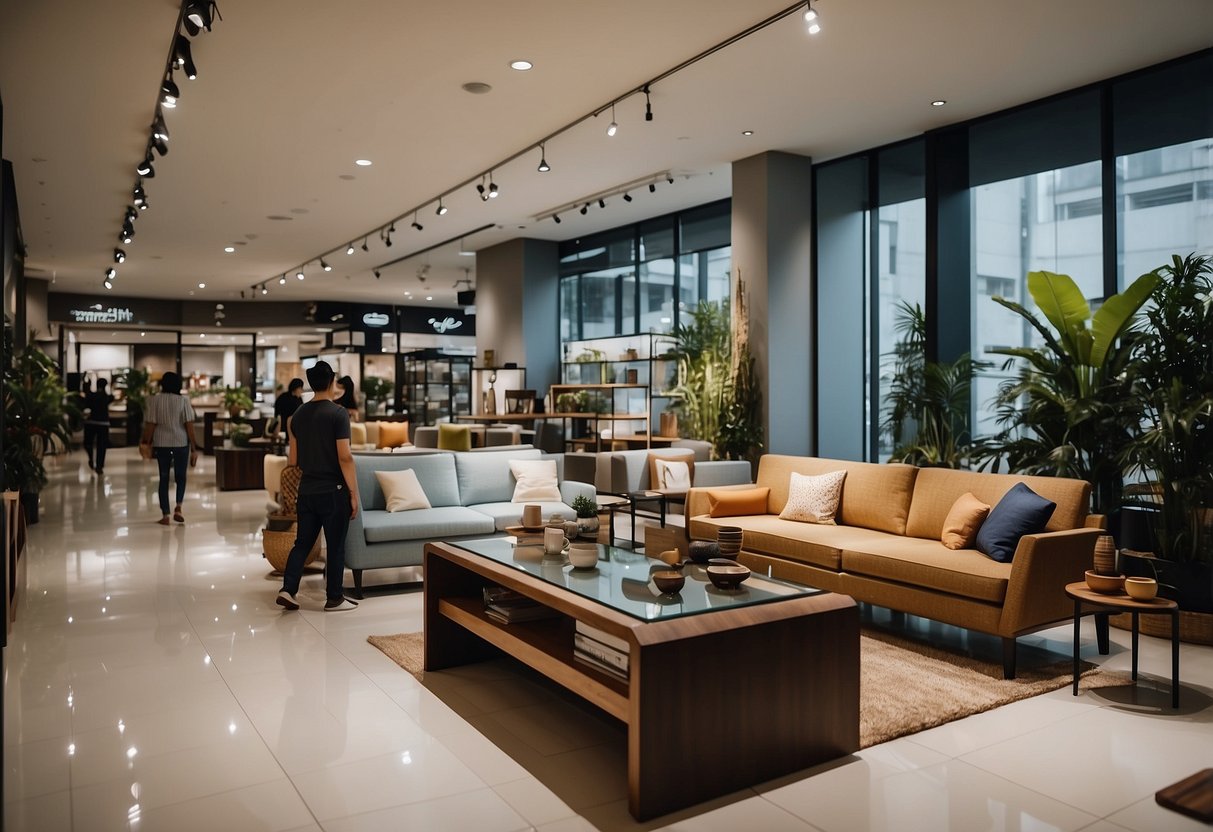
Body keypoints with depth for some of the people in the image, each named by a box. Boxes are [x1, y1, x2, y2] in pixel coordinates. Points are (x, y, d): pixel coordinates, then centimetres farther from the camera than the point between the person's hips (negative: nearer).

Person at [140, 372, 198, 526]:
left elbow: (150, 425, -4)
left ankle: (165, 515, 8)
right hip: (181, 442, -1)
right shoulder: (183, 400, -4)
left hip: (161, 443, 1)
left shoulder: (154, 400, -2)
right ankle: (178, 507, -8)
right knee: (180, 476, 13)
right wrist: (194, 448, -3)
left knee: (164, 478, 8)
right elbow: (189, 425, -6)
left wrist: (147, 443, 7)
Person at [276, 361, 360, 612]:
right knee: (335, 546, 4)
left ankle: (287, 590, 9)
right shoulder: (338, 413, -13)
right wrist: (354, 493, -11)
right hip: (333, 491, -6)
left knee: (302, 542, 15)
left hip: (307, 490, 6)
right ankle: (334, 599, 12)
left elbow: (292, 459, 12)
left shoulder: (299, 415, 7)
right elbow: (345, 458, -16)